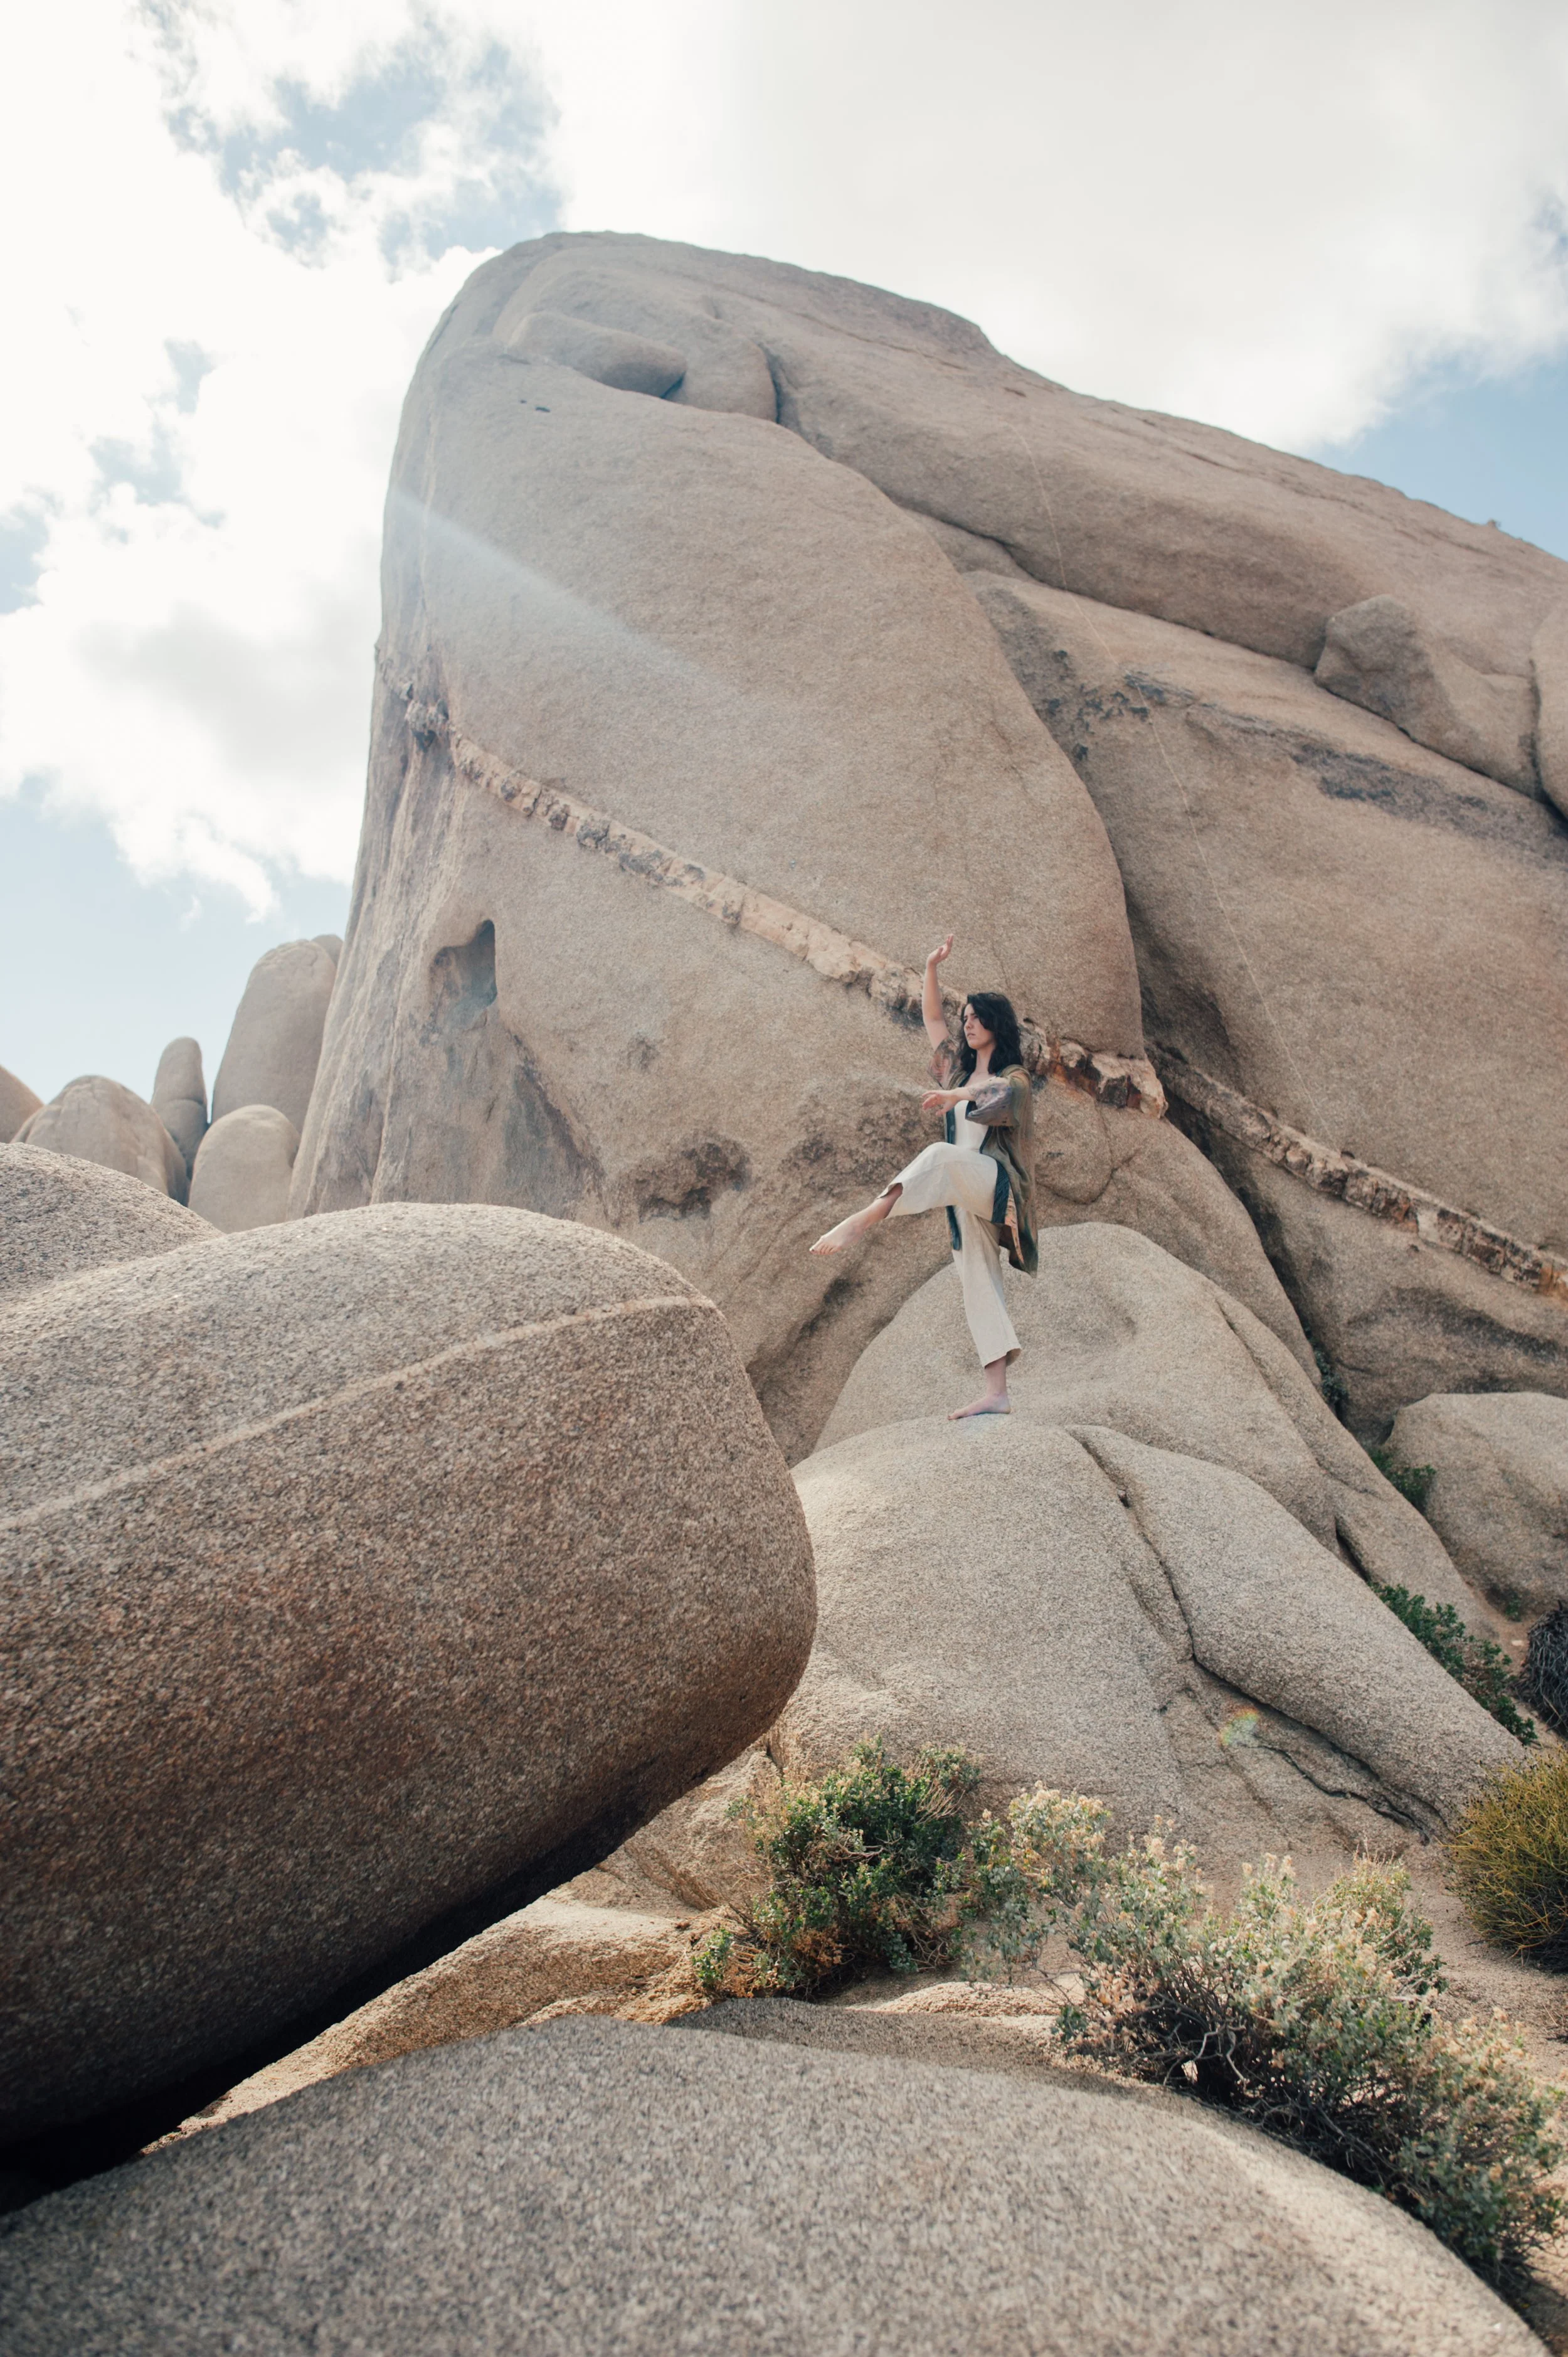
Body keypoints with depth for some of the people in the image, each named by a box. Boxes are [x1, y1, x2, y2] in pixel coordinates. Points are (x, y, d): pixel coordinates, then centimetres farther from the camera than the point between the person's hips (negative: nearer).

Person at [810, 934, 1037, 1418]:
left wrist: (956, 1094, -38)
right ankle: (997, 1395, -7)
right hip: (964, 1197, 7)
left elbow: (998, 1095, -22)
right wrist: (932, 969, 11)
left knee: (940, 1158, -37)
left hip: (993, 1183, -7)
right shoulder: (960, 1071, 23)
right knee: (979, 1285, -2)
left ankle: (865, 1220, -57)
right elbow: (932, 1019, 24)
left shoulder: (1015, 1079, 3)